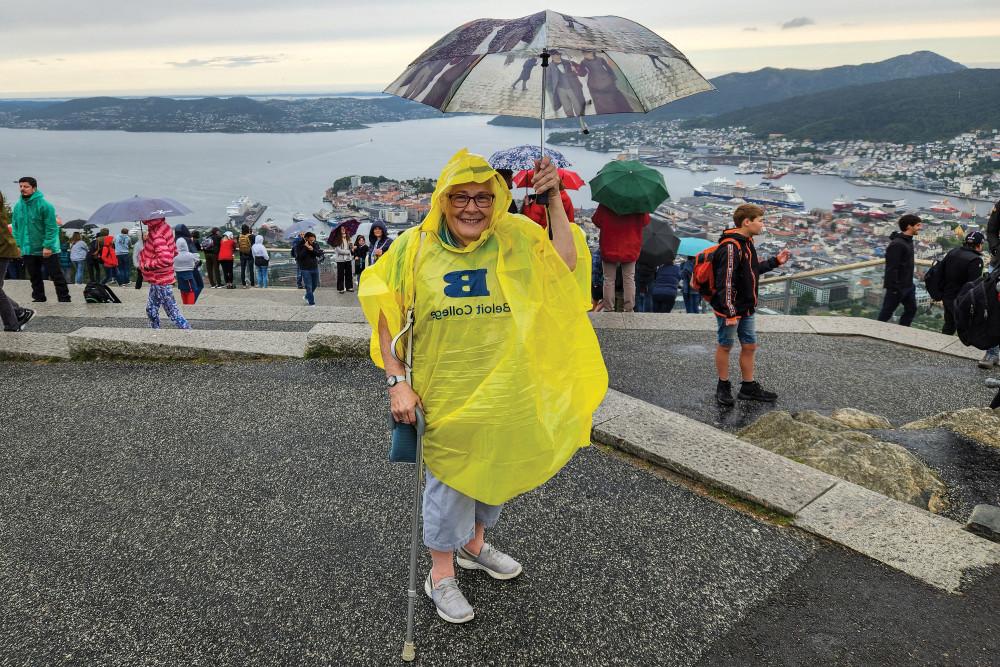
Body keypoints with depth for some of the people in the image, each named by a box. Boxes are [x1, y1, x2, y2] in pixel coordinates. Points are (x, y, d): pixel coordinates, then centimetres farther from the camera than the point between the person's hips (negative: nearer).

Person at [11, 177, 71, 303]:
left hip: (47, 250, -5)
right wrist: (18, 244, 1)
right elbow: (16, 227, 10)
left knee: (56, 276, 0)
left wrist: (47, 246, -20)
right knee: (35, 277, 13)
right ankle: (39, 299, 22)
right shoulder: (18, 206, 4)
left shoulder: (44, 205, -13)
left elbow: (51, 228, -15)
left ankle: (65, 300, 4)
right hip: (28, 250, 6)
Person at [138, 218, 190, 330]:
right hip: (157, 279, 10)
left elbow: (165, 259, -33)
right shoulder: (164, 227, 3)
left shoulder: (157, 235, -25)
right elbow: (174, 251, 12)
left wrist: (147, 265, -18)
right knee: (151, 309, 19)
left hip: (160, 280, -10)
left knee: (172, 310, -2)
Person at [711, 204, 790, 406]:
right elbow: (725, 282, -25)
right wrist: (730, 312, -25)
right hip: (729, 309, -9)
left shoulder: (747, 243, 9)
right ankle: (723, 387, 22)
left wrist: (775, 262, 19)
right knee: (725, 346, 7)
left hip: (746, 308, 9)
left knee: (750, 346, 14)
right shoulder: (730, 247, -22)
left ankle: (749, 388, 26)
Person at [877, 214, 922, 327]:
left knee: (911, 309, 14)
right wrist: (894, 287, -24)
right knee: (887, 312, 4)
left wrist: (910, 282, 20)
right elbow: (891, 268, -24)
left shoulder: (908, 241, 9)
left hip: (908, 286, 10)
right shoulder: (897, 244, -22)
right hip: (897, 287, -10)